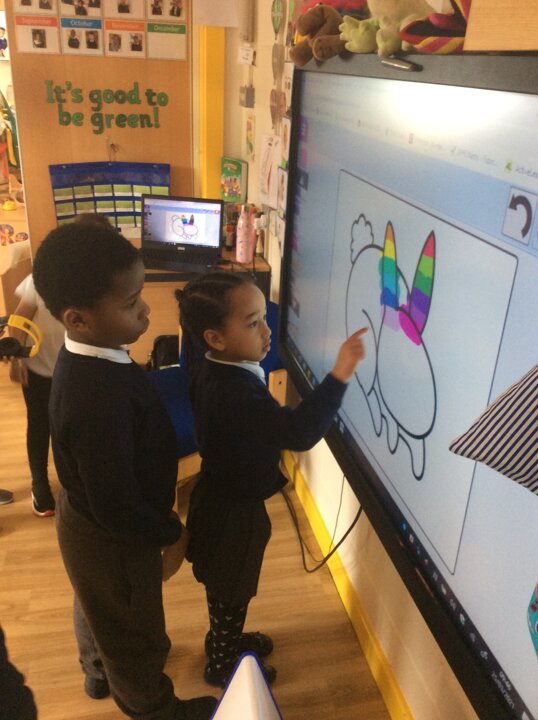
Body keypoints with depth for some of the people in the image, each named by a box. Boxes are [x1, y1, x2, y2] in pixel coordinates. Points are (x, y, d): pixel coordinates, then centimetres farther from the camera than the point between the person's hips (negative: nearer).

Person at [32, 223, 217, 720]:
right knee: (133, 630, 20)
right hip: (112, 537, -8)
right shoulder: (99, 398, -41)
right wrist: (171, 534, -16)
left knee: (100, 610, 34)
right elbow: (117, 506, -33)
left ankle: (99, 672, 62)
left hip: (86, 515, 8)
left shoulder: (88, 357, -11)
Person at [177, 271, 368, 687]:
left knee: (226, 587, 31)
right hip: (235, 510, -9)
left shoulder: (209, 364, -8)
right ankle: (223, 665, 43)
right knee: (233, 590, 18)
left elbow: (193, 341, 17)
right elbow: (298, 432, -48)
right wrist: (339, 376, -52)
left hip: (222, 497, 9)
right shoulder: (236, 391, -38)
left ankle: (225, 640, 56)